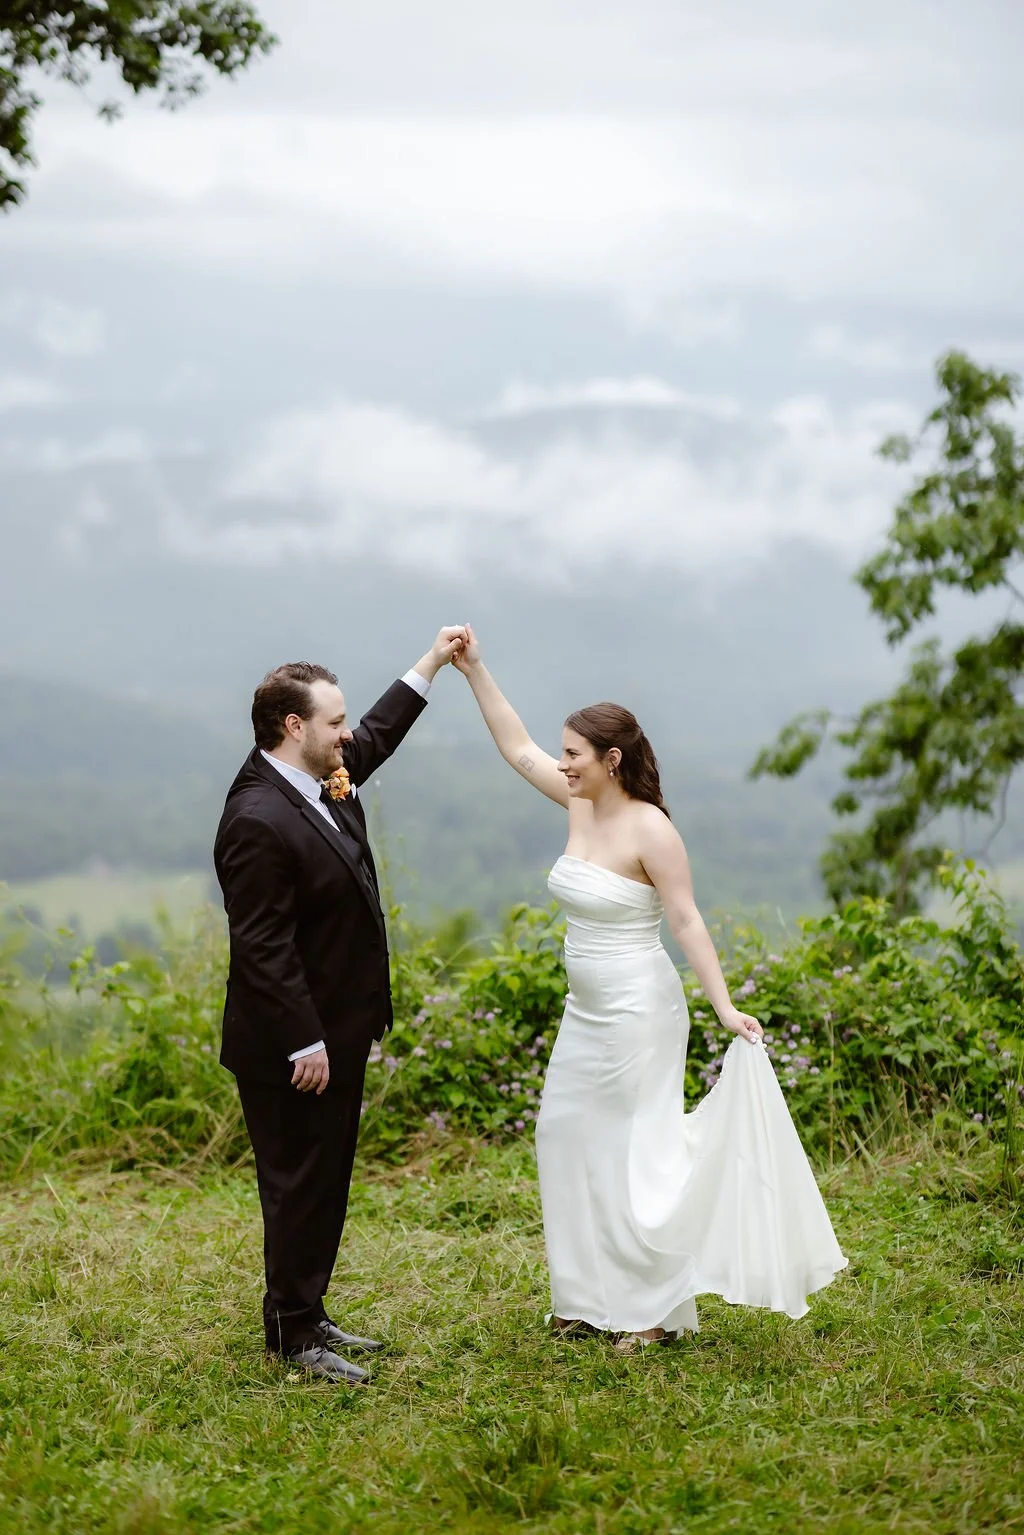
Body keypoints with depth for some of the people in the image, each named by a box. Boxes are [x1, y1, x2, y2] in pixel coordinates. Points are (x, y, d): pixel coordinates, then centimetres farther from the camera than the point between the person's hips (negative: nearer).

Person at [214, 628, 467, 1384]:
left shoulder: (325, 782, 4)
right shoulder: (258, 822, -25)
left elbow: (377, 736, 26)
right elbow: (263, 950, -25)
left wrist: (434, 663, 28)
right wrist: (304, 1045, -23)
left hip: (339, 1033, 10)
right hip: (293, 1046, -10)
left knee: (327, 1181, 17)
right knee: (300, 1186, 1)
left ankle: (308, 1315, 28)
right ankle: (293, 1336, 12)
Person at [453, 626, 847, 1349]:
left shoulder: (650, 830, -17)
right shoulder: (583, 804, 4)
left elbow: (687, 920, -19)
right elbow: (519, 748, 11)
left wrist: (725, 1006, -24)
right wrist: (475, 671, 9)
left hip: (638, 1013, -9)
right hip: (587, 1012, 9)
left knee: (635, 1152, -2)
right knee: (568, 1140, 11)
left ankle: (656, 1308, 9)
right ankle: (595, 1297, 22)